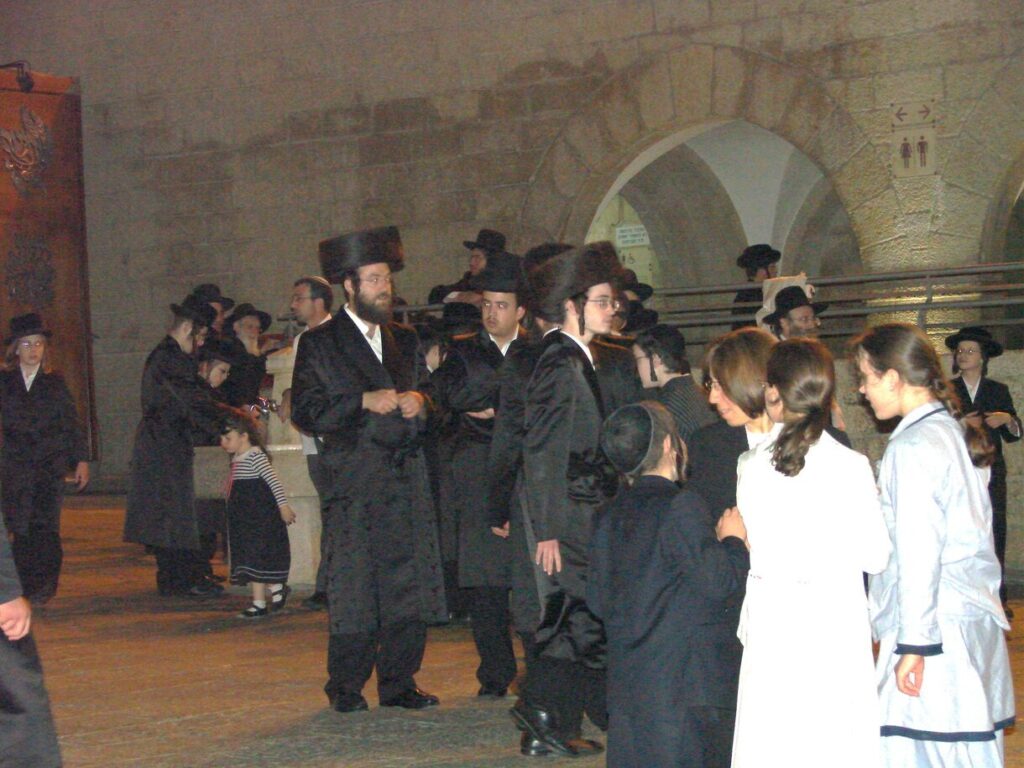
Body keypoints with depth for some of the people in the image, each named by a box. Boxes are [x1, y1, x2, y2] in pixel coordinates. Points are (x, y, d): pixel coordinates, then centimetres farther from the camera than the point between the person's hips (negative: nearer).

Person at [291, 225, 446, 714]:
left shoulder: (405, 340, 18)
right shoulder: (319, 345, 2)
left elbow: (425, 396, 24)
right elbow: (306, 413, -5)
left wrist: (418, 402, 1)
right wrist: (364, 402, -15)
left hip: (407, 479, 5)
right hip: (354, 484, -5)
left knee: (409, 583, 2)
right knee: (353, 588, -4)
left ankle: (399, 683, 12)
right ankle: (345, 688, 7)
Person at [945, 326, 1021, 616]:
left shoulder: (998, 391, 13)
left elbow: (1013, 435, 12)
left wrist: (1008, 419, -8)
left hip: (990, 472, 1)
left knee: (995, 532, -3)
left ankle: (997, 597, 1)